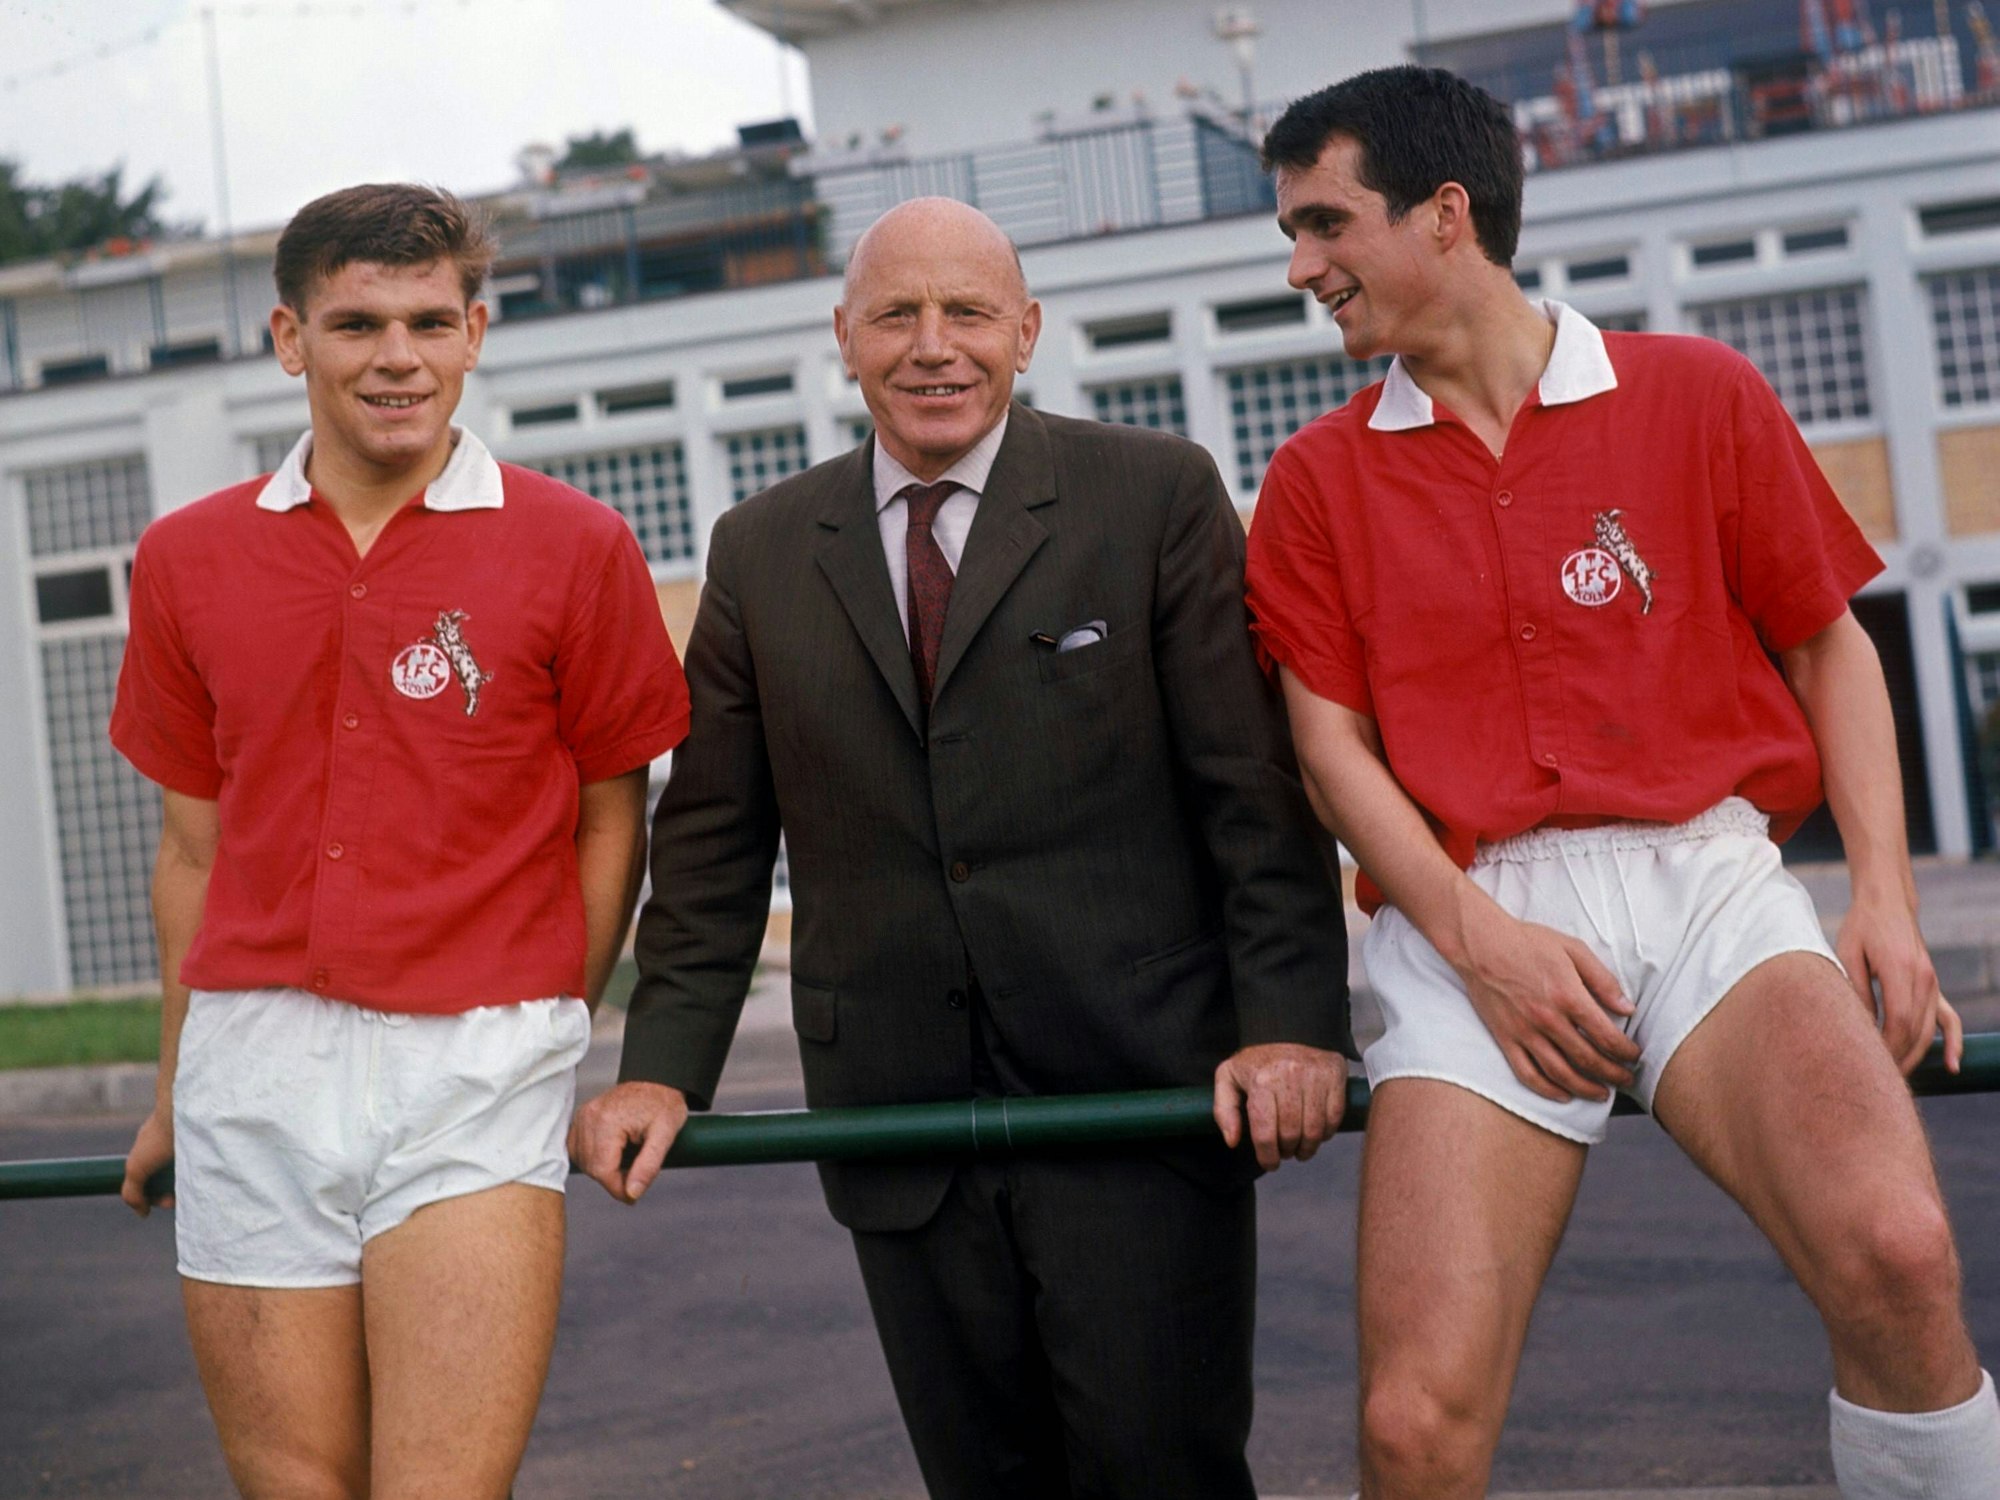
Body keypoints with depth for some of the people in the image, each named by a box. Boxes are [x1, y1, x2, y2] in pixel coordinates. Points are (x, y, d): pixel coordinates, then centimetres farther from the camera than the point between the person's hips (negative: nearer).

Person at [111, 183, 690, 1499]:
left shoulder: (573, 547, 0)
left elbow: (612, 821, 7)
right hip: (254, 1061, 3)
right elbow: (195, 847, 15)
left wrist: (542, 1039, 3)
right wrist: (178, 1092, 15)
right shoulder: (188, 561, 9)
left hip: (473, 1062, -3)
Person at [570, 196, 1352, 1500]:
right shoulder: (761, 553, 10)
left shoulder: (1159, 497, 1)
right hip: (900, 1119, 3)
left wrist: (1292, 1023, -13)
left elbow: (1253, 790, -3)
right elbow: (715, 841, 12)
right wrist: (663, 1065, 3)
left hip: (1140, 1096, -3)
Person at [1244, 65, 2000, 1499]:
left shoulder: (1697, 394, 10)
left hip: (1703, 871, 0)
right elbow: (1331, 742, 7)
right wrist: (1476, 939, -8)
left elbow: (1828, 641, 14)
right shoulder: (1317, 480, 13)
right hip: (1474, 917, 1)